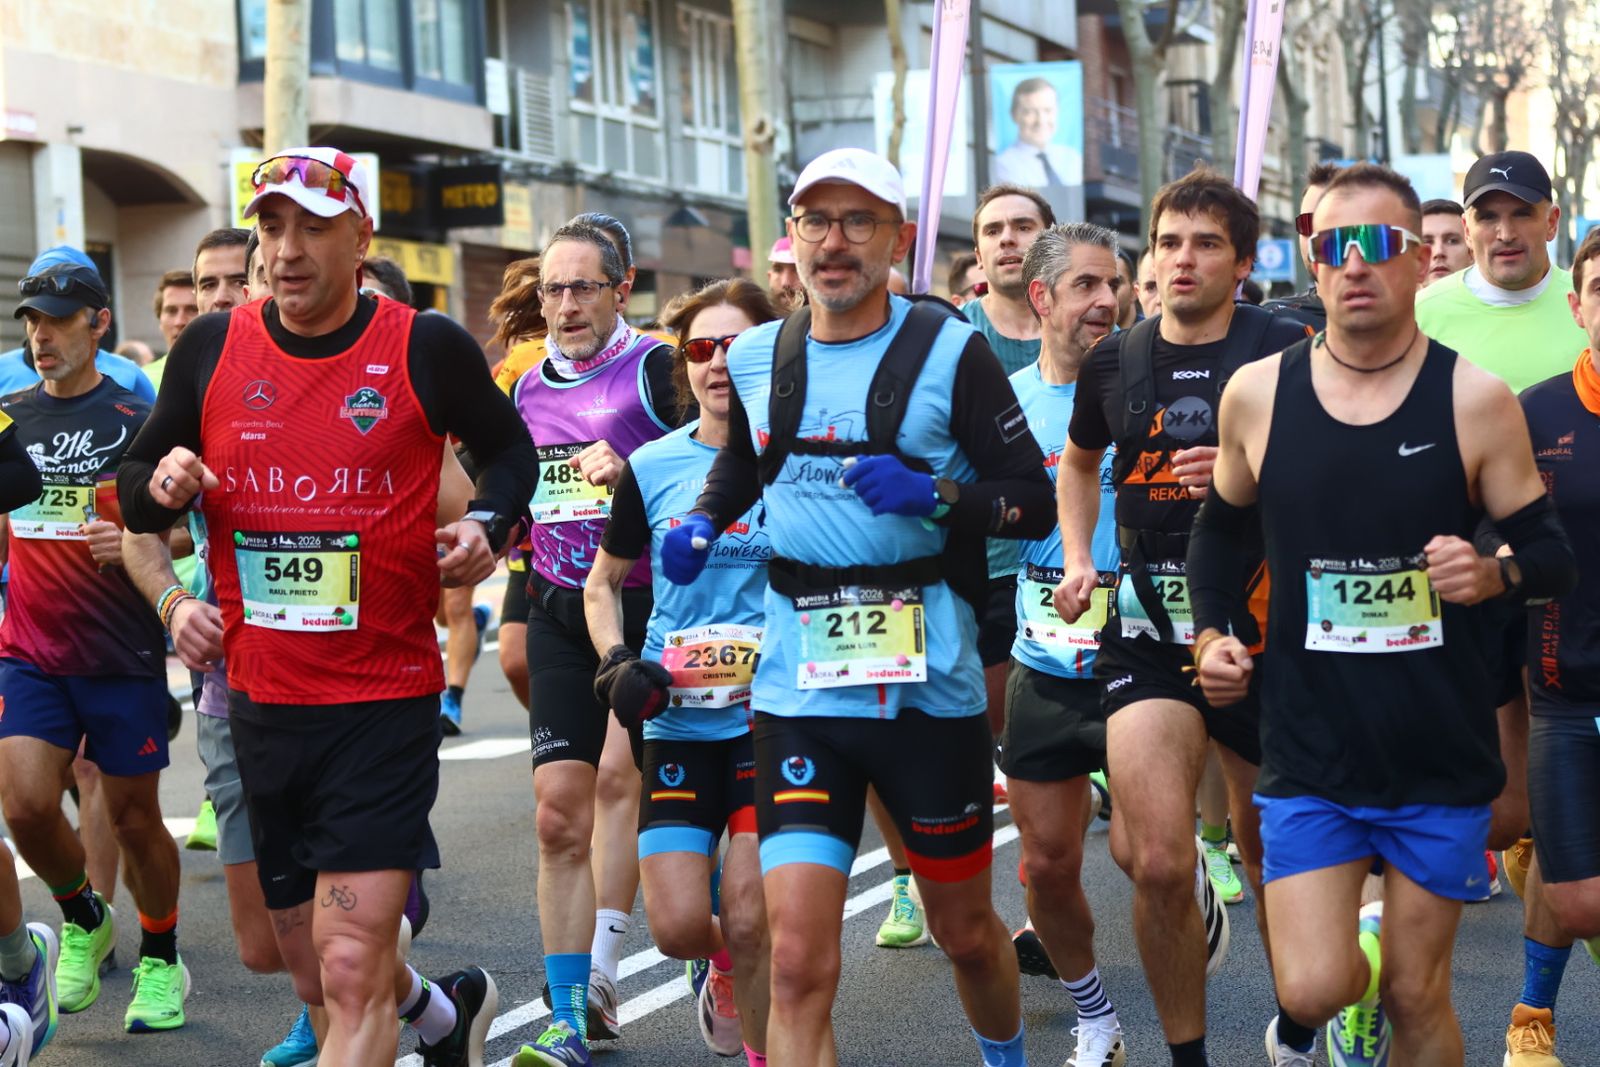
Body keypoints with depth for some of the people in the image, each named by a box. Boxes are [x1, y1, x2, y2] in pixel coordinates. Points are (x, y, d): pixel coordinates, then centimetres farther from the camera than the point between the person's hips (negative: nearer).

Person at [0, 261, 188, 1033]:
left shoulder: (138, 420, -4)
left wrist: (136, 544, -22)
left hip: (123, 654, -3)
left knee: (133, 818, 5)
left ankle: (160, 959, 26)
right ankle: (82, 920, 19)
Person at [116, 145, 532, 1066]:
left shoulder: (430, 349, -5)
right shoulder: (212, 348, 3)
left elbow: (512, 452, 12)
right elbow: (136, 483, 14)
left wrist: (489, 526, -7)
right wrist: (161, 483, -9)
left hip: (388, 699, -4)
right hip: (260, 702, 4)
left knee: (353, 972, -13)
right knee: (318, 977, 16)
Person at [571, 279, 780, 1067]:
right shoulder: (652, 467, 3)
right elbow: (602, 582, 16)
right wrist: (617, 664, -1)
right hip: (679, 721, 2)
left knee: (749, 920, -9)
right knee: (677, 925, -2)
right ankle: (723, 966, 34)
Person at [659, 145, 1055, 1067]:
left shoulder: (949, 350, -4)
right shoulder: (757, 357, 6)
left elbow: (1035, 502, -3)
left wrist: (934, 496, -20)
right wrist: (702, 523, 8)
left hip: (931, 685, -1)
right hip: (799, 689, 2)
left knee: (967, 931, 17)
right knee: (799, 965, -10)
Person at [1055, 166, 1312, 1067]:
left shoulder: (1288, 350, -6)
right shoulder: (1116, 360, 7)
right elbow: (1081, 460, 26)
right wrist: (1077, 560, 13)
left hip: (1265, 624, -2)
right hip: (1147, 622, 2)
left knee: (1272, 852, 12)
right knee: (1157, 863, -12)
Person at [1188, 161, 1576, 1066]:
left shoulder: (1475, 398, -6)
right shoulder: (1257, 394, 0)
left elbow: (1553, 556, -1)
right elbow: (1224, 528, 17)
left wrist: (1496, 574, -21)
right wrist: (1213, 632, 3)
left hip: (1442, 755, -1)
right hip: (1311, 748, 1)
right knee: (1312, 991, -9)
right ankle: (1350, 963, 25)